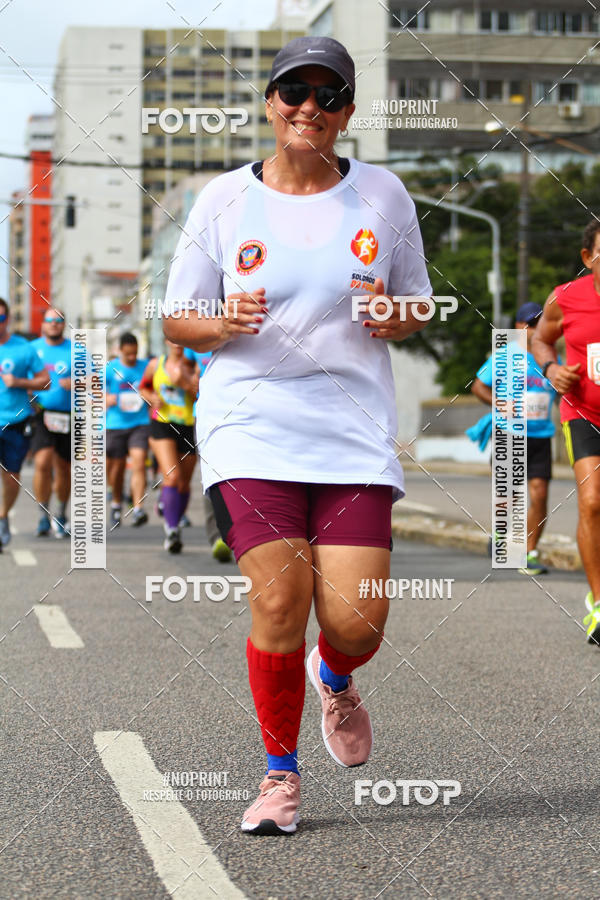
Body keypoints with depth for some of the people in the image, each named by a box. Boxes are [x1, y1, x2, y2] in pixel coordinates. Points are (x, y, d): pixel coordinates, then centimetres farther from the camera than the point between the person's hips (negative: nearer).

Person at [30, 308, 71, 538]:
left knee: (64, 468, 8)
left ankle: (61, 516, 28)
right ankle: (43, 517, -9)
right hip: (40, 414, -1)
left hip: (68, 417, 1)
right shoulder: (32, 348, 8)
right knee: (43, 463, -18)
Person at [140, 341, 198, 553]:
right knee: (172, 476, -20)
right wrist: (152, 398, 3)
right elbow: (144, 387, 24)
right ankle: (171, 530, -16)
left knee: (184, 484, 8)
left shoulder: (194, 367, -1)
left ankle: (174, 523, 31)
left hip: (189, 427, 1)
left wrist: (184, 383, -23)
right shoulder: (155, 365, 7)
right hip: (162, 425, -1)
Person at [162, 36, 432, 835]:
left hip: (354, 431, 1)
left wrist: (394, 319, -8)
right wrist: (226, 324, -12)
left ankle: (335, 680, 31)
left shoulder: (383, 195, 7)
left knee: (357, 620, -9)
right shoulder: (224, 200, 4)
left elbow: (418, 310, 16)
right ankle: (280, 773, 9)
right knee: (279, 602, -14)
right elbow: (176, 320, 9)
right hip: (250, 429, -1)